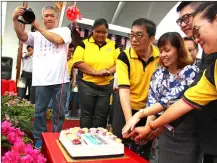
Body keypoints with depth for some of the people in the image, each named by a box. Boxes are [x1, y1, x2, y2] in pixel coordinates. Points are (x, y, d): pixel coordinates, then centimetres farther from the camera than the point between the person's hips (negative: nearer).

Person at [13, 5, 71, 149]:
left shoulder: (64, 30, 10)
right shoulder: (37, 35, 17)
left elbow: (58, 40, -11)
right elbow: (22, 36, 0)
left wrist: (38, 27, -7)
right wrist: (15, 20, -16)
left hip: (60, 79, -1)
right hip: (42, 80, 2)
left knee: (59, 111, 8)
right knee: (40, 110, 7)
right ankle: (39, 139, 21)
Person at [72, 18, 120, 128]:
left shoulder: (113, 45, 9)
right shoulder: (84, 44, 2)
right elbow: (77, 62, -9)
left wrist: (109, 71, -16)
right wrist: (95, 72, -18)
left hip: (106, 86, 2)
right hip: (87, 85, -2)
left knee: (101, 116, 9)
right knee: (86, 114, 8)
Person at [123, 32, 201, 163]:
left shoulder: (191, 72, -13)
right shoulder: (158, 73, 4)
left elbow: (171, 99, -24)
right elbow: (152, 101, 1)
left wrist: (140, 114, -30)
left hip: (188, 136, -4)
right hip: (165, 132, 4)